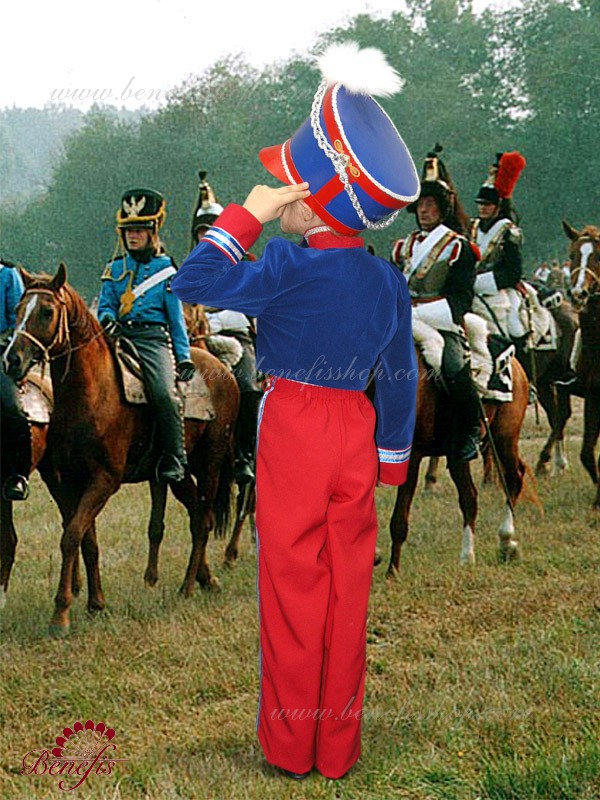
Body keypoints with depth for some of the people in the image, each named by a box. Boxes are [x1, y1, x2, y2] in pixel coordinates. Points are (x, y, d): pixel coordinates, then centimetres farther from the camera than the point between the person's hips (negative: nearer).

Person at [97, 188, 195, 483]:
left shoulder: (166, 269, 10)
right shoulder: (115, 268, 18)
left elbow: (176, 317, 9)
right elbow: (105, 305, 15)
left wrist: (184, 356, 2)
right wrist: (108, 319, -10)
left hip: (153, 338, -3)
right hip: (120, 336, 4)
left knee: (164, 392, -27)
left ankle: (173, 460, -17)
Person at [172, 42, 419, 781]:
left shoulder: (291, 267, -17)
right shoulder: (388, 282, 2)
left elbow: (194, 283, -17)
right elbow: (399, 376, 9)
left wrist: (244, 217, -10)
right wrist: (392, 459, 19)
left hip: (292, 426, -5)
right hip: (356, 434, 5)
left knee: (293, 583, 6)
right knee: (348, 588, 10)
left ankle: (291, 745, 17)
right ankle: (339, 746, 19)